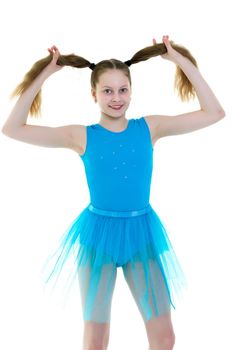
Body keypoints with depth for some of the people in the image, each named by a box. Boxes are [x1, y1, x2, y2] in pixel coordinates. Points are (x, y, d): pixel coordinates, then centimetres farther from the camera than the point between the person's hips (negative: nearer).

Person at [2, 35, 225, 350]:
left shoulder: (149, 127, -1)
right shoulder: (81, 136, -5)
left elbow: (214, 113, -3)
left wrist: (181, 60, -5)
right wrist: (44, 74, -10)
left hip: (142, 233, 1)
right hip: (98, 234, -1)